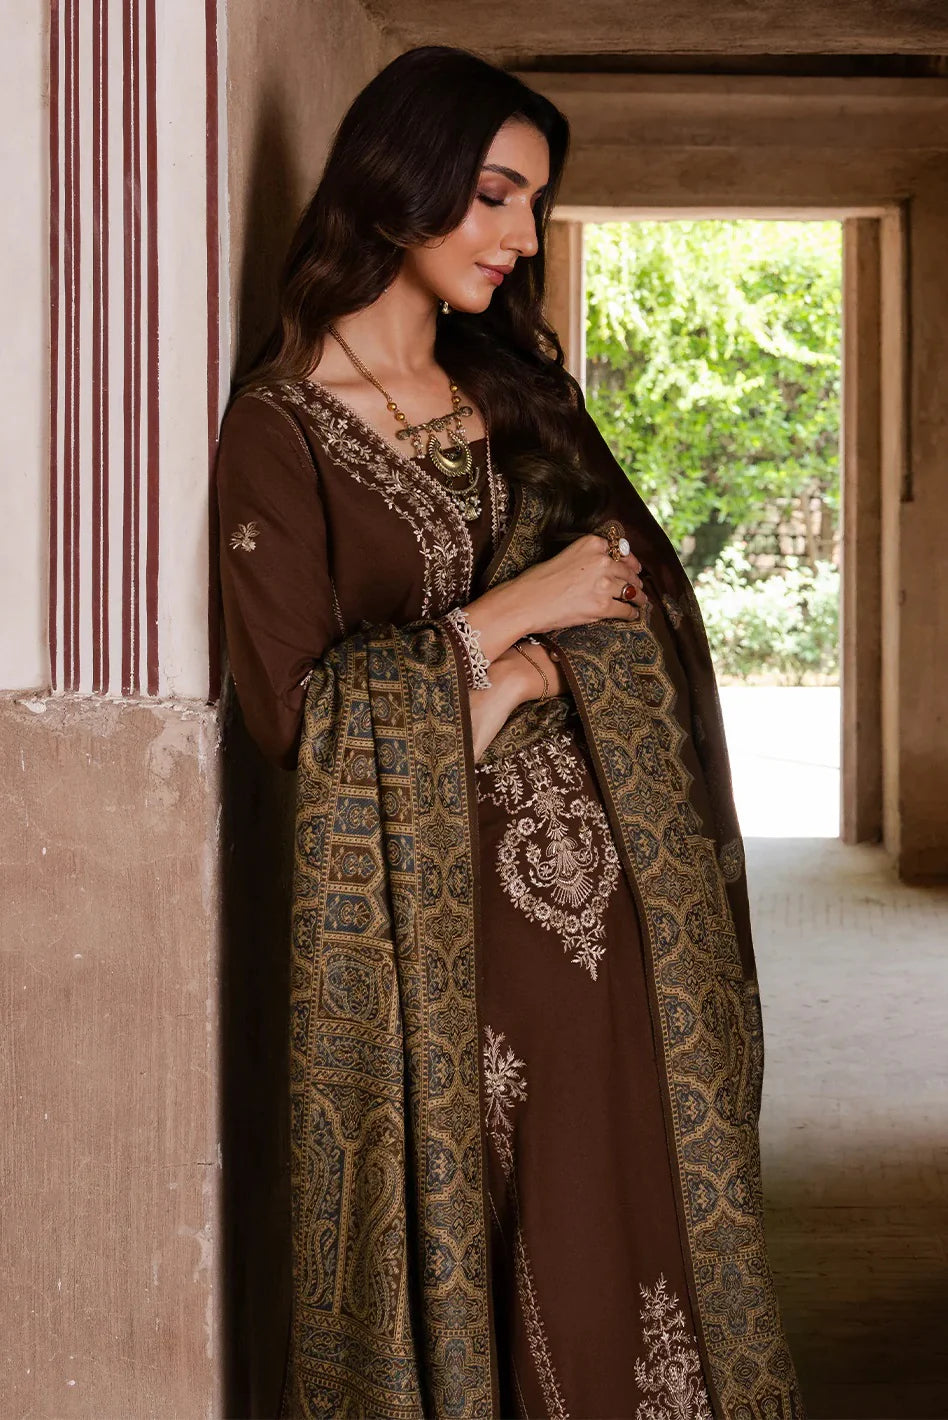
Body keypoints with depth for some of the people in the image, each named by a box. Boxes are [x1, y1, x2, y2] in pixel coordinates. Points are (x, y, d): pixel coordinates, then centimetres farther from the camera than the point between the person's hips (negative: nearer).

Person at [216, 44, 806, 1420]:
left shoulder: (518, 381, 13)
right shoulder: (282, 422, -4)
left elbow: (649, 585, 8)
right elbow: (289, 704, -8)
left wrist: (526, 671, -11)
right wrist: (507, 615, -11)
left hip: (589, 871, 5)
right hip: (421, 889, -5)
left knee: (619, 1206, 6)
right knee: (448, 1226, 2)